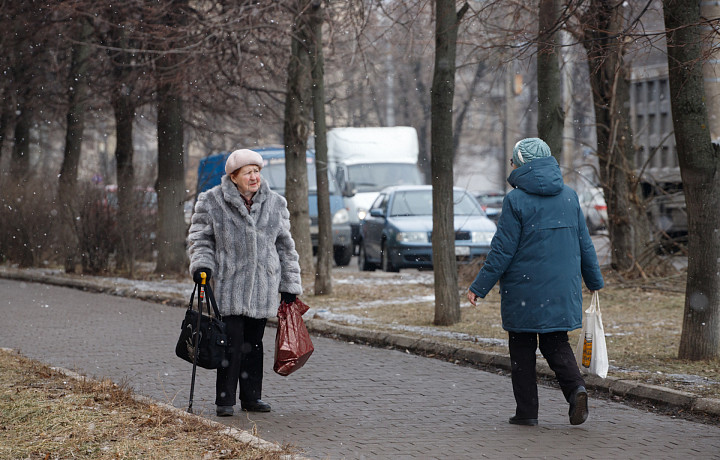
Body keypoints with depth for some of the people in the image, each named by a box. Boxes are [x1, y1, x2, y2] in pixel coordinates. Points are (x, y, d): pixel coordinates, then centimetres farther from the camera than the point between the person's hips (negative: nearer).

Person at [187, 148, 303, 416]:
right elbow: (199, 238, 5)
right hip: (228, 286, -4)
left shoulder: (275, 204, 9)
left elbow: (285, 247, 14)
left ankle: (252, 397, 18)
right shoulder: (212, 203, -2)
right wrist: (202, 264, -13)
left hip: (262, 288, 4)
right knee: (231, 342, -8)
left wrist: (290, 286, 13)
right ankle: (225, 400, 0)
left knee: (254, 343, 9)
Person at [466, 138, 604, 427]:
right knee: (555, 343, 13)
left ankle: (526, 411, 8)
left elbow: (503, 250, -12)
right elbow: (585, 244, 11)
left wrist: (479, 287, -5)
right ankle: (576, 387, -12)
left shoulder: (516, 200, -11)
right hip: (563, 288, 4)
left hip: (524, 289, -4)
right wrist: (594, 281, 24)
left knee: (522, 349, 7)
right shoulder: (569, 196, 5)